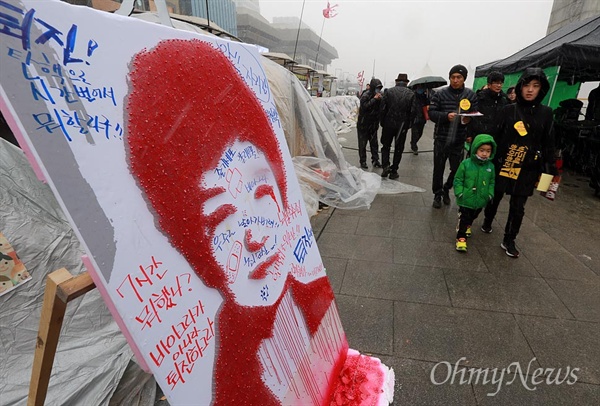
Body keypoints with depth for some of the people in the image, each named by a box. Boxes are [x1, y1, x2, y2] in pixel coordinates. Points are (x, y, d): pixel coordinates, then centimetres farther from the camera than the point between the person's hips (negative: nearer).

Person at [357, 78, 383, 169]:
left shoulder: (379, 95, 3)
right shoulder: (366, 95, -14)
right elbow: (364, 106, -28)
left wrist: (381, 100, -15)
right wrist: (374, 99, -28)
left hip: (373, 124, 6)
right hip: (363, 124, -5)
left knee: (374, 143, 10)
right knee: (363, 143, 2)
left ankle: (375, 160, 18)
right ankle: (363, 162, 11)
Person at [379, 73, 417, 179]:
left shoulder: (388, 91, -2)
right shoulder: (411, 94, -1)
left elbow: (383, 108, -5)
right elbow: (413, 111, -4)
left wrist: (382, 123, 4)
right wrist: (408, 125, 6)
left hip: (388, 124, 0)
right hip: (403, 125, 1)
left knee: (386, 145, 14)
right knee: (399, 148, 10)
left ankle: (386, 165, -5)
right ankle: (393, 171, 13)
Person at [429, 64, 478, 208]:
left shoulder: (470, 95, 4)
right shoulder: (440, 93, -3)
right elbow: (431, 113, -5)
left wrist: (470, 119, -14)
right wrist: (446, 116, -23)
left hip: (459, 140, 2)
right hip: (441, 138, -2)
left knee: (457, 169, 7)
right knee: (438, 169, 7)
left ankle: (446, 188, 34)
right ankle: (438, 193, 25)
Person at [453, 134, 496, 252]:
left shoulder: (490, 166, -4)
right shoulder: (466, 164, -16)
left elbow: (492, 182, 8)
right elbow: (458, 179, -10)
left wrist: (490, 194, 0)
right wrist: (459, 193, -14)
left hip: (480, 201, 5)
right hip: (466, 200, -5)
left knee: (473, 217, 25)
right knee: (463, 219, 0)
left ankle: (467, 226, 53)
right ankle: (461, 238, 10)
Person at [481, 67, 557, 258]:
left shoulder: (545, 113, 2)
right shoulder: (508, 110, -1)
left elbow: (548, 144, 5)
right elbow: (496, 136, -1)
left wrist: (550, 169, 2)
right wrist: (491, 160, -3)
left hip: (528, 168, 1)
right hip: (503, 164, -1)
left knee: (518, 206, 4)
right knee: (495, 196, 12)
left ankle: (509, 240, 17)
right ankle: (487, 221, 39)